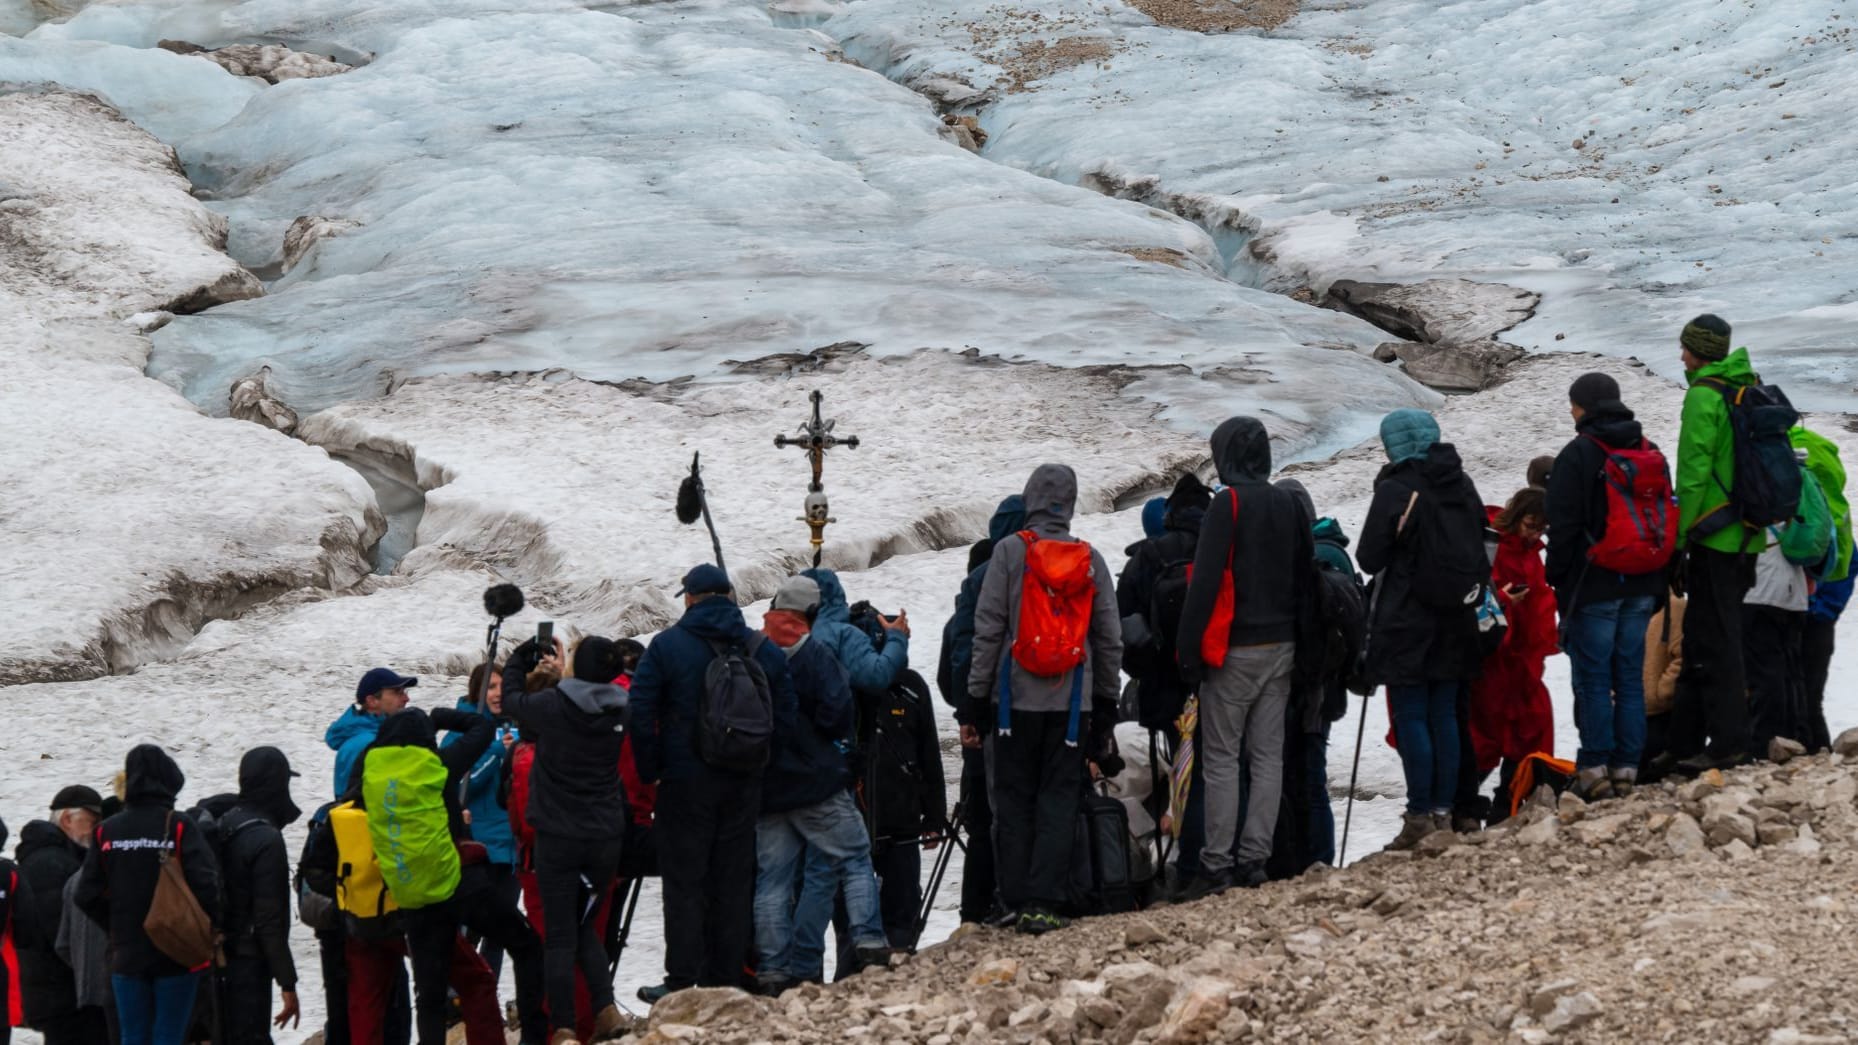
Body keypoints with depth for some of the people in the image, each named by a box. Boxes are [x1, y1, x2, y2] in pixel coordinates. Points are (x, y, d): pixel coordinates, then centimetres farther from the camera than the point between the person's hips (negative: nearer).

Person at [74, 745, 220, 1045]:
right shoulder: (179, 826, -11)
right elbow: (205, 885, -18)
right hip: (176, 955, -3)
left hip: (126, 955, 3)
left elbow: (87, 896, 1)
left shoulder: (106, 831, 1)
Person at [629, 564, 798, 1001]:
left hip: (686, 780, -3)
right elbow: (785, 716, 5)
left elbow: (641, 713, -10)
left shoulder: (667, 645, -6)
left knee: (683, 882, 0)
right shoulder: (762, 650, 5)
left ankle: (682, 980, -4)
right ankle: (725, 977, 10)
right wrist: (760, 763, 12)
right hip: (744, 784, 3)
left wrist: (650, 769, -2)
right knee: (734, 881, 9)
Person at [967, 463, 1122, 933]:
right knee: (1059, 801, 3)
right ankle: (1044, 902, -4)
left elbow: (988, 628, -6)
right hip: (1072, 700, 2)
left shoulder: (1010, 551, -4)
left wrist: (977, 693, 0)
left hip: (1017, 696, -2)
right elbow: (1109, 638, 9)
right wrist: (1107, 701, 17)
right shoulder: (1090, 559, 4)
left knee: (1014, 801, 6)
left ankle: (1016, 902, 4)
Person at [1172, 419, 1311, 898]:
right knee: (1268, 755, 7)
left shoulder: (1227, 505, -11)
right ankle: (1254, 859, 7)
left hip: (1234, 649, -6)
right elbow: (1307, 577, 17)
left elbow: (1205, 581, -16)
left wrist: (1189, 648, -12)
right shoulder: (1291, 506, 10)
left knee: (1221, 757, -4)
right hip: (1280, 648, 7)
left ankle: (1217, 865, -6)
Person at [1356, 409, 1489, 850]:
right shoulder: (1463, 487, 7)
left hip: (1406, 624, -6)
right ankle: (1443, 811, 12)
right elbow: (1478, 549, 16)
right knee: (1445, 716, 11)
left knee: (1411, 718, -3)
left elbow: (1369, 558, -12)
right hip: (1456, 621, 6)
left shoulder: (1396, 491, -15)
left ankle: (1420, 816, -6)